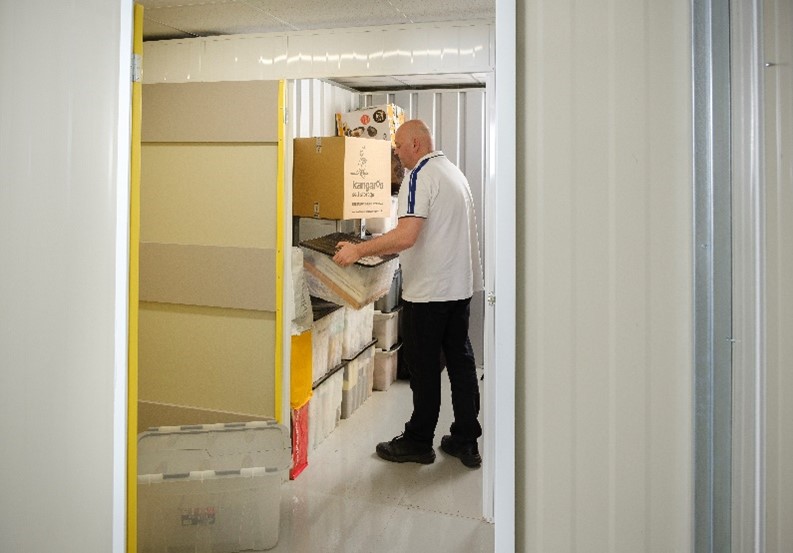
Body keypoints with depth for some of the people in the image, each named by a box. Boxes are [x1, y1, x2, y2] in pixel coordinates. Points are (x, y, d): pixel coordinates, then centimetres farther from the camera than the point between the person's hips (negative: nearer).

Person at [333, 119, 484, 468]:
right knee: (460, 360, 12)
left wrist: (358, 251, -17)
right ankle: (466, 442, 21)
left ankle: (418, 442, 16)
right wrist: (382, 247, 24)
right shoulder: (454, 172, 16)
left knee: (424, 367, 2)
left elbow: (406, 235, -25)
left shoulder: (420, 175, -14)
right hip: (462, 285, 9)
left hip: (429, 289, -9)